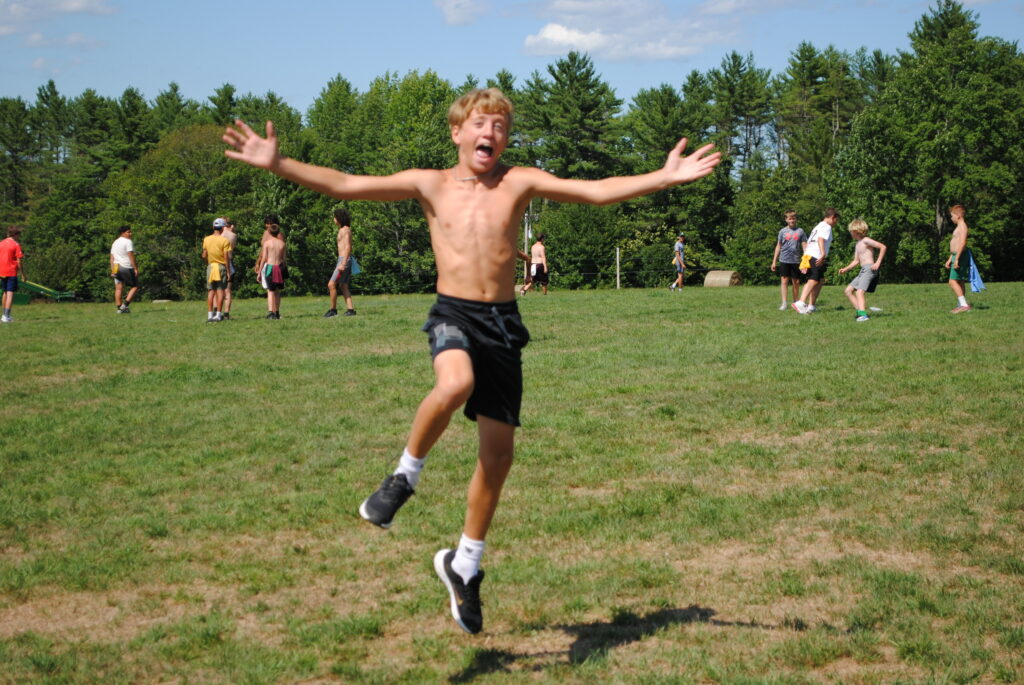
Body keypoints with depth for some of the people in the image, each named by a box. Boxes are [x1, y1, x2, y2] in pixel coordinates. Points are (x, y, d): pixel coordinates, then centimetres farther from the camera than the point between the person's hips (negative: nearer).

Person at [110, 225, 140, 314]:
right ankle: (125, 304, -8)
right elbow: (131, 256, -15)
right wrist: (135, 268, -14)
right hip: (127, 267, -7)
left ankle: (119, 308, 2)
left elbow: (112, 258, 15)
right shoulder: (128, 242, -7)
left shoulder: (115, 243, 17)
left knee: (118, 288, 4)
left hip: (117, 267, 7)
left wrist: (112, 270, 16)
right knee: (135, 286, 2)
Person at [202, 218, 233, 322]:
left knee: (211, 291, 6)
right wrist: (228, 272, -7)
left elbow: (204, 256, 6)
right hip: (221, 266, -3)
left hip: (210, 266, 3)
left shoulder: (206, 239, 4)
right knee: (220, 290, 0)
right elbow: (227, 258, -11)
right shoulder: (224, 240, -8)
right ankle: (218, 314, -2)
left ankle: (210, 314, 2)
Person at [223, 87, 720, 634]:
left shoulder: (519, 183, 7)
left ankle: (464, 564, 23)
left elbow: (598, 192, 2)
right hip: (453, 314, -2)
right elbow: (342, 185, 1)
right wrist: (277, 164, -9)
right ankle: (405, 476, -10)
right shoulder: (430, 185, 5)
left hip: (503, 321, 3)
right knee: (455, 384, -37)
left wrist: (666, 178, -8)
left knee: (499, 451, 4)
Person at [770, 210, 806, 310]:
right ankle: (784, 303, -11)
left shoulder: (800, 231, 5)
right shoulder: (783, 231, 5)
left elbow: (804, 245, 5)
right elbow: (778, 246, 10)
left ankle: (795, 301, 22)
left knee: (796, 282, 7)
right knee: (784, 280, -8)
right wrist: (774, 261, 9)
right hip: (784, 260, -1)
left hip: (796, 260, 1)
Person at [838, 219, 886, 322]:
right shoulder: (857, 245, 21)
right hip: (862, 270, 10)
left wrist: (878, 262, -17)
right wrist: (845, 269, 17)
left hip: (869, 269, -10)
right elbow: (856, 261, 27)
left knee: (859, 291, -25)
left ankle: (863, 315, -37)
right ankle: (860, 311, 5)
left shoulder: (866, 241, -6)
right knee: (848, 291, 9)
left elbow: (883, 247, -13)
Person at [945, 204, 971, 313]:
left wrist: (956, 258, -29)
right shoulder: (959, 227, 20)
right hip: (956, 256, 11)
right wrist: (950, 259, 28)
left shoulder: (962, 226, -13)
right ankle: (960, 305, 20)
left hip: (959, 256, -11)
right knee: (959, 282, 14)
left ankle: (964, 305, -22)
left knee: (953, 281, -16)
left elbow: (962, 242, -25)